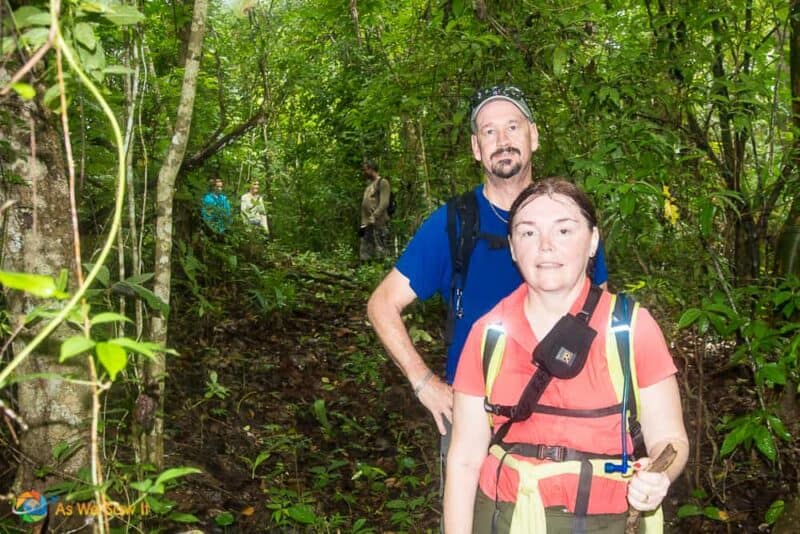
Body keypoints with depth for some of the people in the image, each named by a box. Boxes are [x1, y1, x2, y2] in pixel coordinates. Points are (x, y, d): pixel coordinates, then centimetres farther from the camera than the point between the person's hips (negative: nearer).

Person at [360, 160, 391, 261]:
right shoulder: (369, 185, 23)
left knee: (379, 253, -10)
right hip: (368, 225, 9)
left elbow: (384, 203, -13)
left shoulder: (382, 182, -3)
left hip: (379, 224, -9)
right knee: (364, 254, 6)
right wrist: (363, 223, 16)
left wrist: (373, 218, -21)